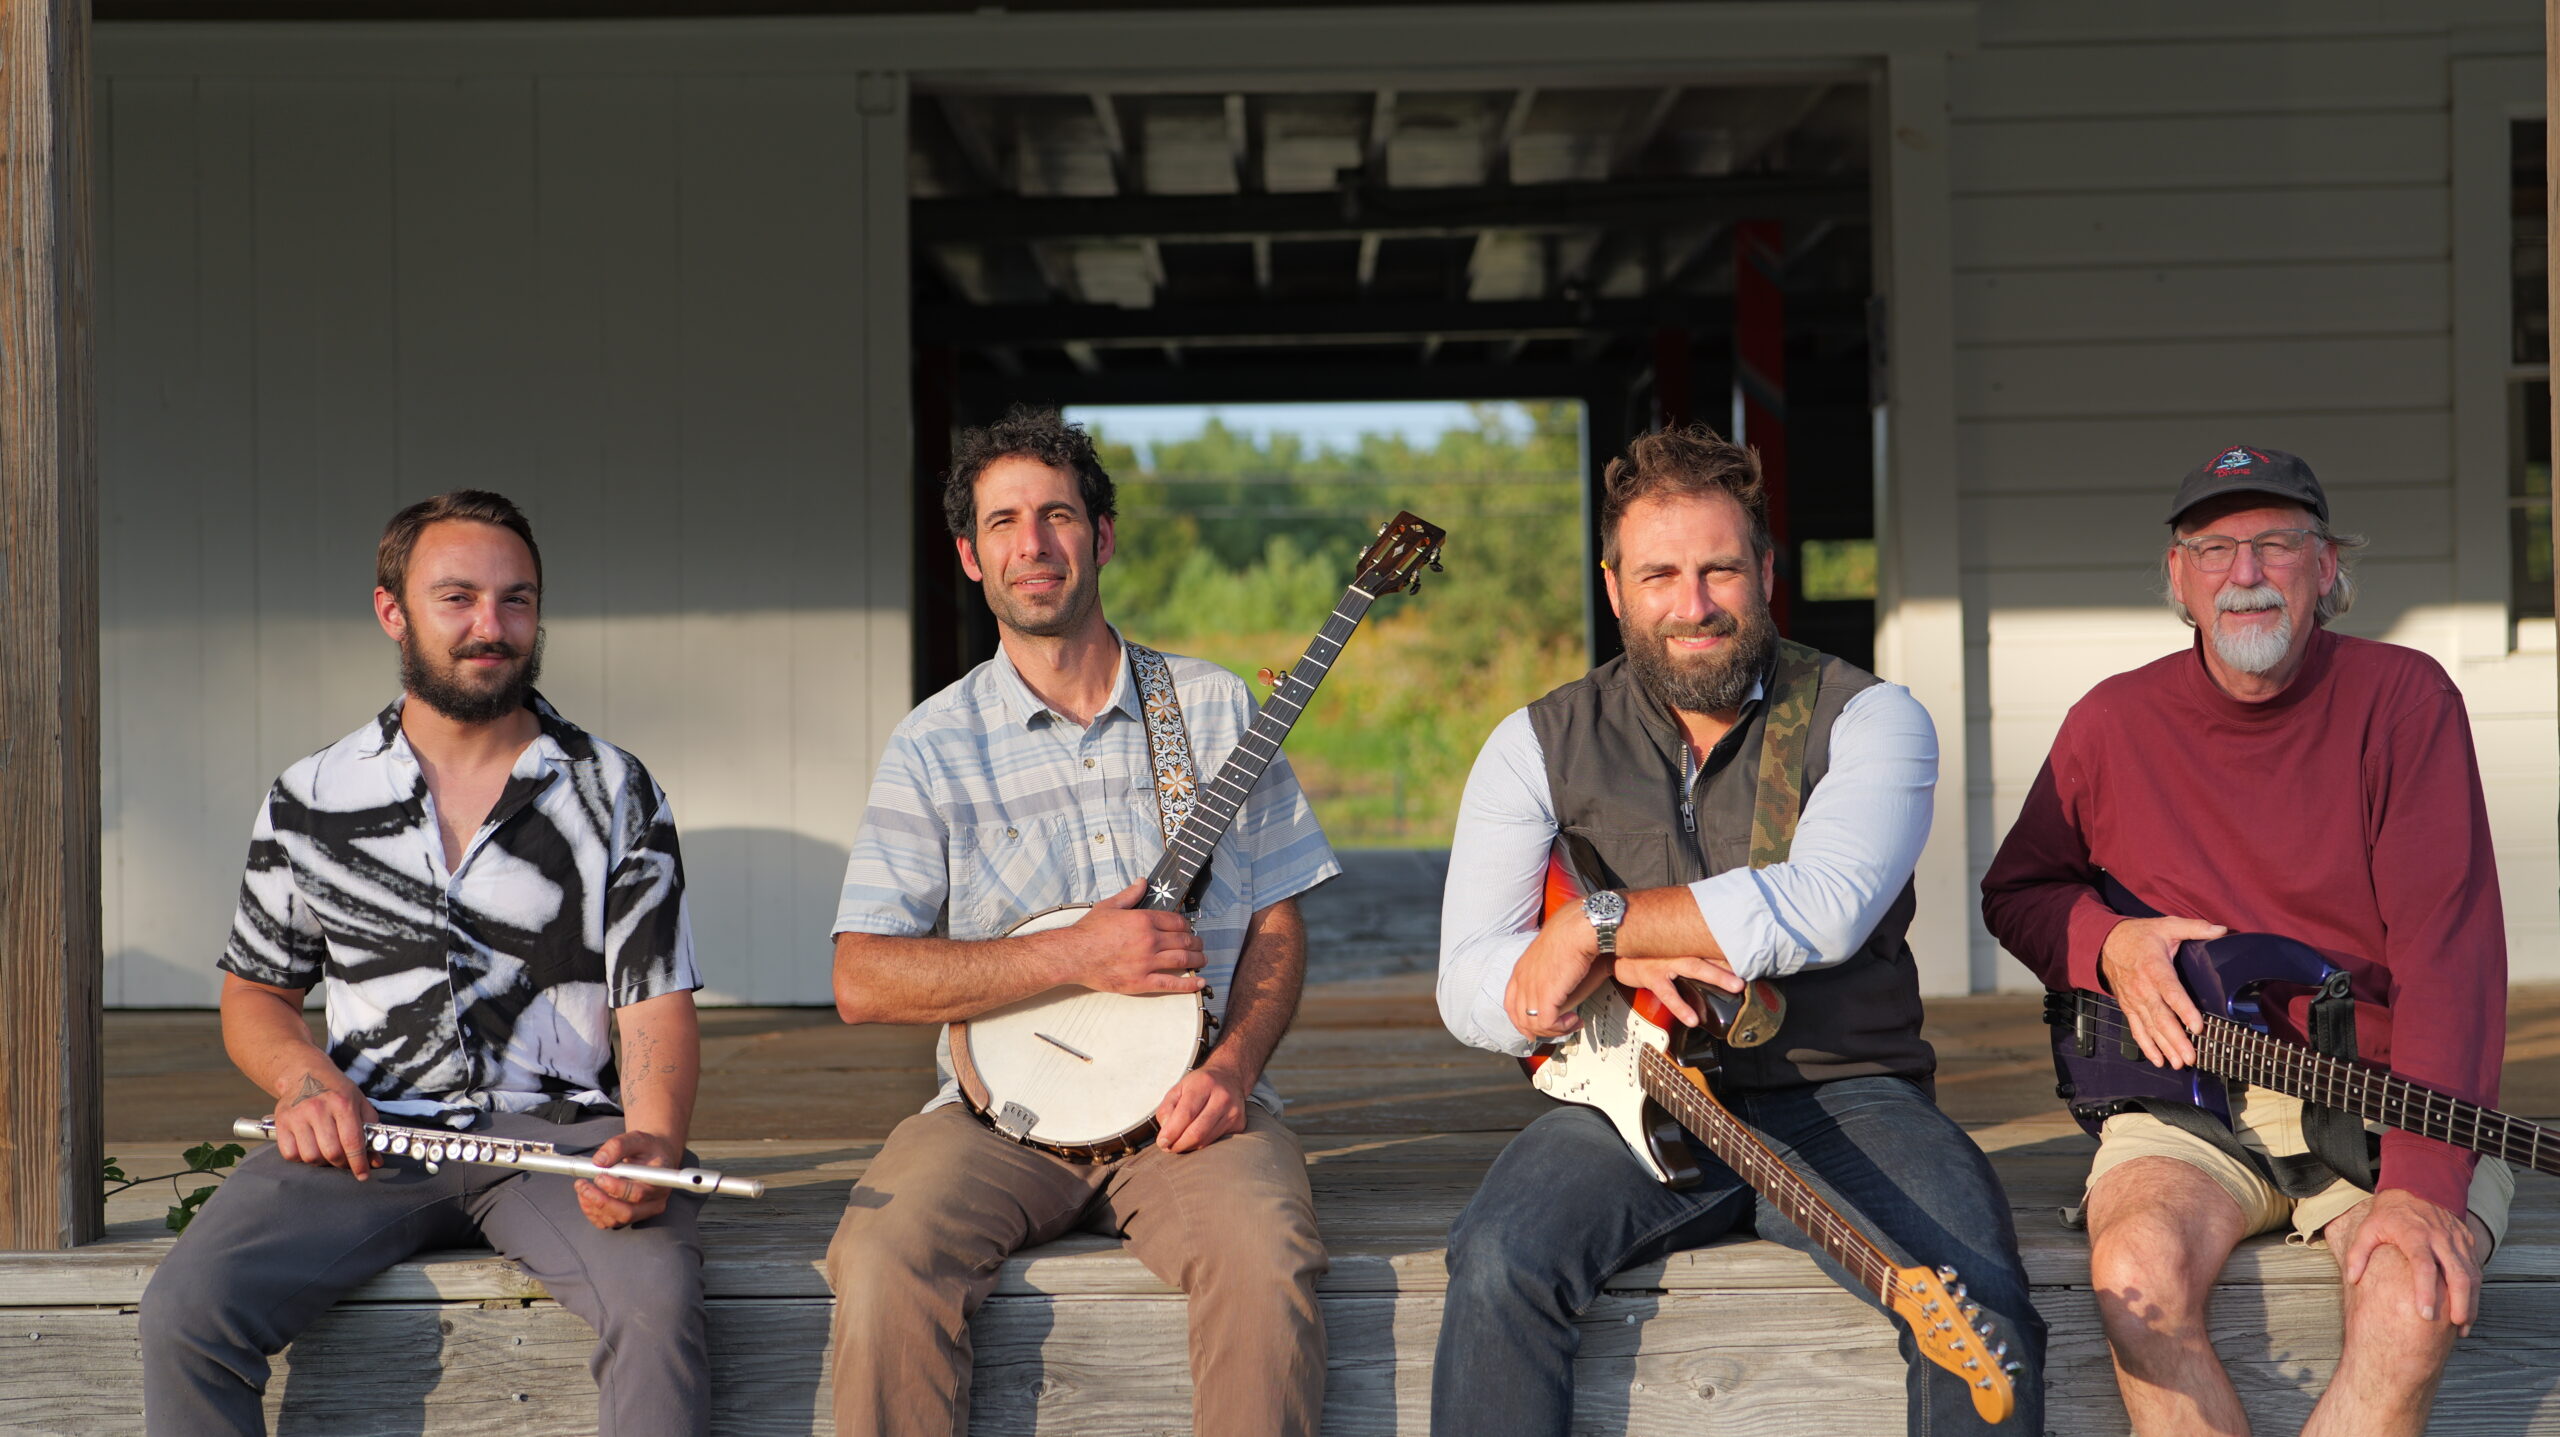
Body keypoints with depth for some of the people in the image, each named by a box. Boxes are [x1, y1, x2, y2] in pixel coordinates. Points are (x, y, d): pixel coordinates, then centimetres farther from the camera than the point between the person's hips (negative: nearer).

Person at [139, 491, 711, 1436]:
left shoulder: (616, 795, 9)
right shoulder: (311, 800, 12)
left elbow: (655, 1008, 4)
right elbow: (252, 996, 20)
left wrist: (652, 1144, -18)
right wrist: (306, 1078, -4)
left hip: (556, 1129, -1)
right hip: (368, 1134, 1)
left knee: (657, 1298, -33)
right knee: (183, 1312, -25)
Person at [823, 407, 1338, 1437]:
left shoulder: (1215, 709, 10)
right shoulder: (935, 745, 4)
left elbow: (1276, 926, 12)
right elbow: (862, 982, -4)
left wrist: (1233, 1066, -8)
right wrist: (1075, 957, -13)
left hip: (1185, 1106, 0)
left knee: (1265, 1261, -32)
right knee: (883, 1262, -30)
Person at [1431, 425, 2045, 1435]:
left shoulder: (1867, 719, 1)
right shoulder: (1541, 745, 8)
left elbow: (1824, 907, -18)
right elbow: (1465, 987, 3)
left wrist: (1599, 926, -15)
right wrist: (1625, 965, -15)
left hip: (1842, 1098, -1)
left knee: (1981, 1306, -29)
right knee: (1498, 1264, -28)